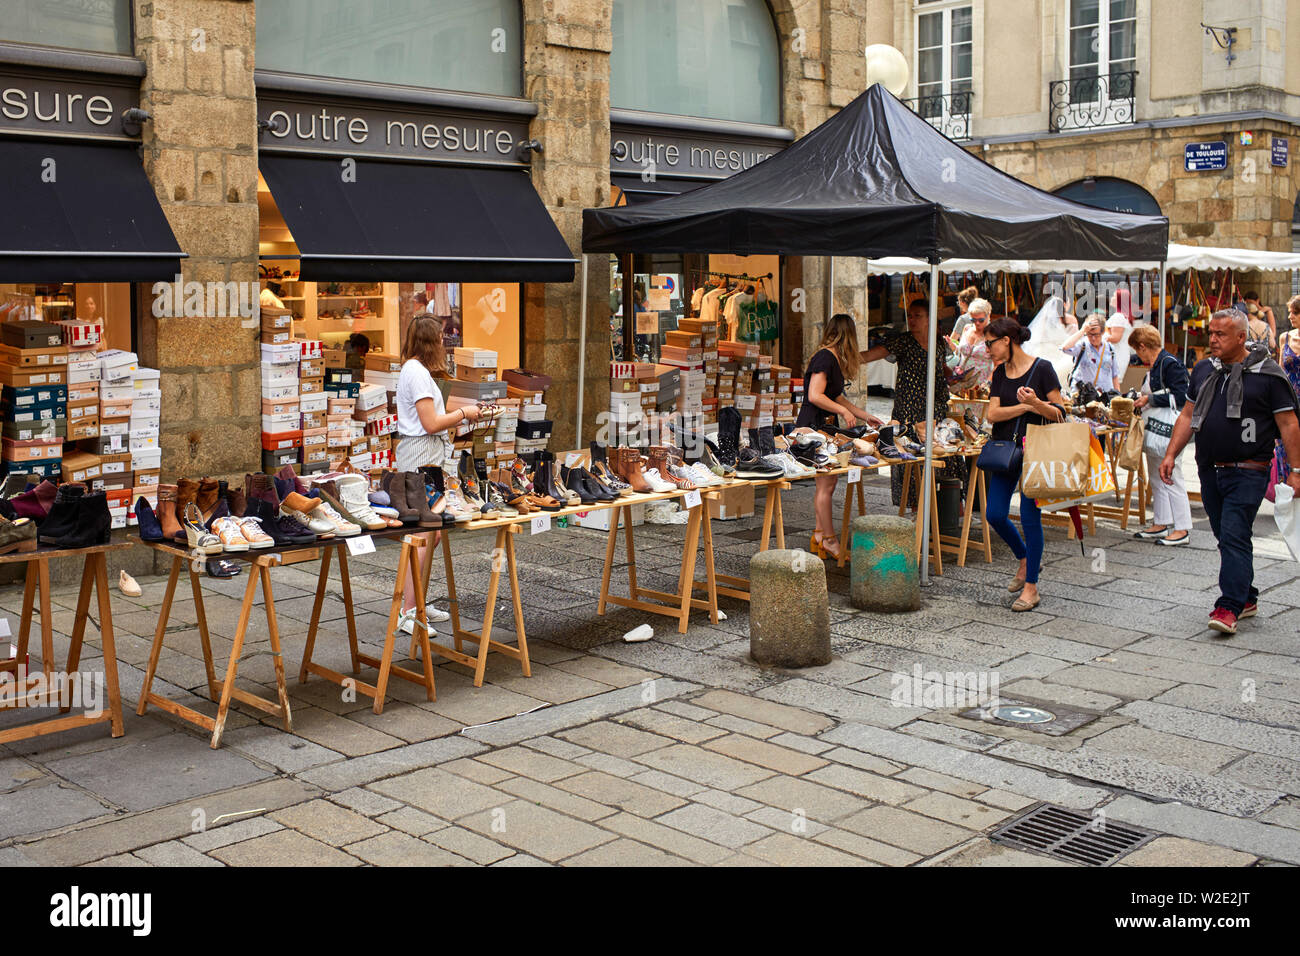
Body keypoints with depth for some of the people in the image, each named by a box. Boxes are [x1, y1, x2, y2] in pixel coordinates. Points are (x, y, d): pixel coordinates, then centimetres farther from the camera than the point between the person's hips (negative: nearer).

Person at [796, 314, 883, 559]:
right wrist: (844, 411, -16)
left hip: (824, 426, 10)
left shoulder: (833, 358, 15)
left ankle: (820, 534, 17)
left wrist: (865, 416, 27)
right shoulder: (825, 357, -15)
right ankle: (829, 539, -1)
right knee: (827, 483, -7)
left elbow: (836, 398, 24)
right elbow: (815, 396, -22)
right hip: (813, 426, -10)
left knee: (825, 483, 11)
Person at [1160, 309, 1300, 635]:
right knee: (1226, 537, 12)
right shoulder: (1204, 369, 11)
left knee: (1235, 537, -12)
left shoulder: (1267, 373, -6)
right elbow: (1188, 415, 17)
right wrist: (1171, 454, 9)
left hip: (1247, 473, -6)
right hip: (1209, 470, 6)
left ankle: (1230, 607, -12)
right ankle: (1247, 597, 25)